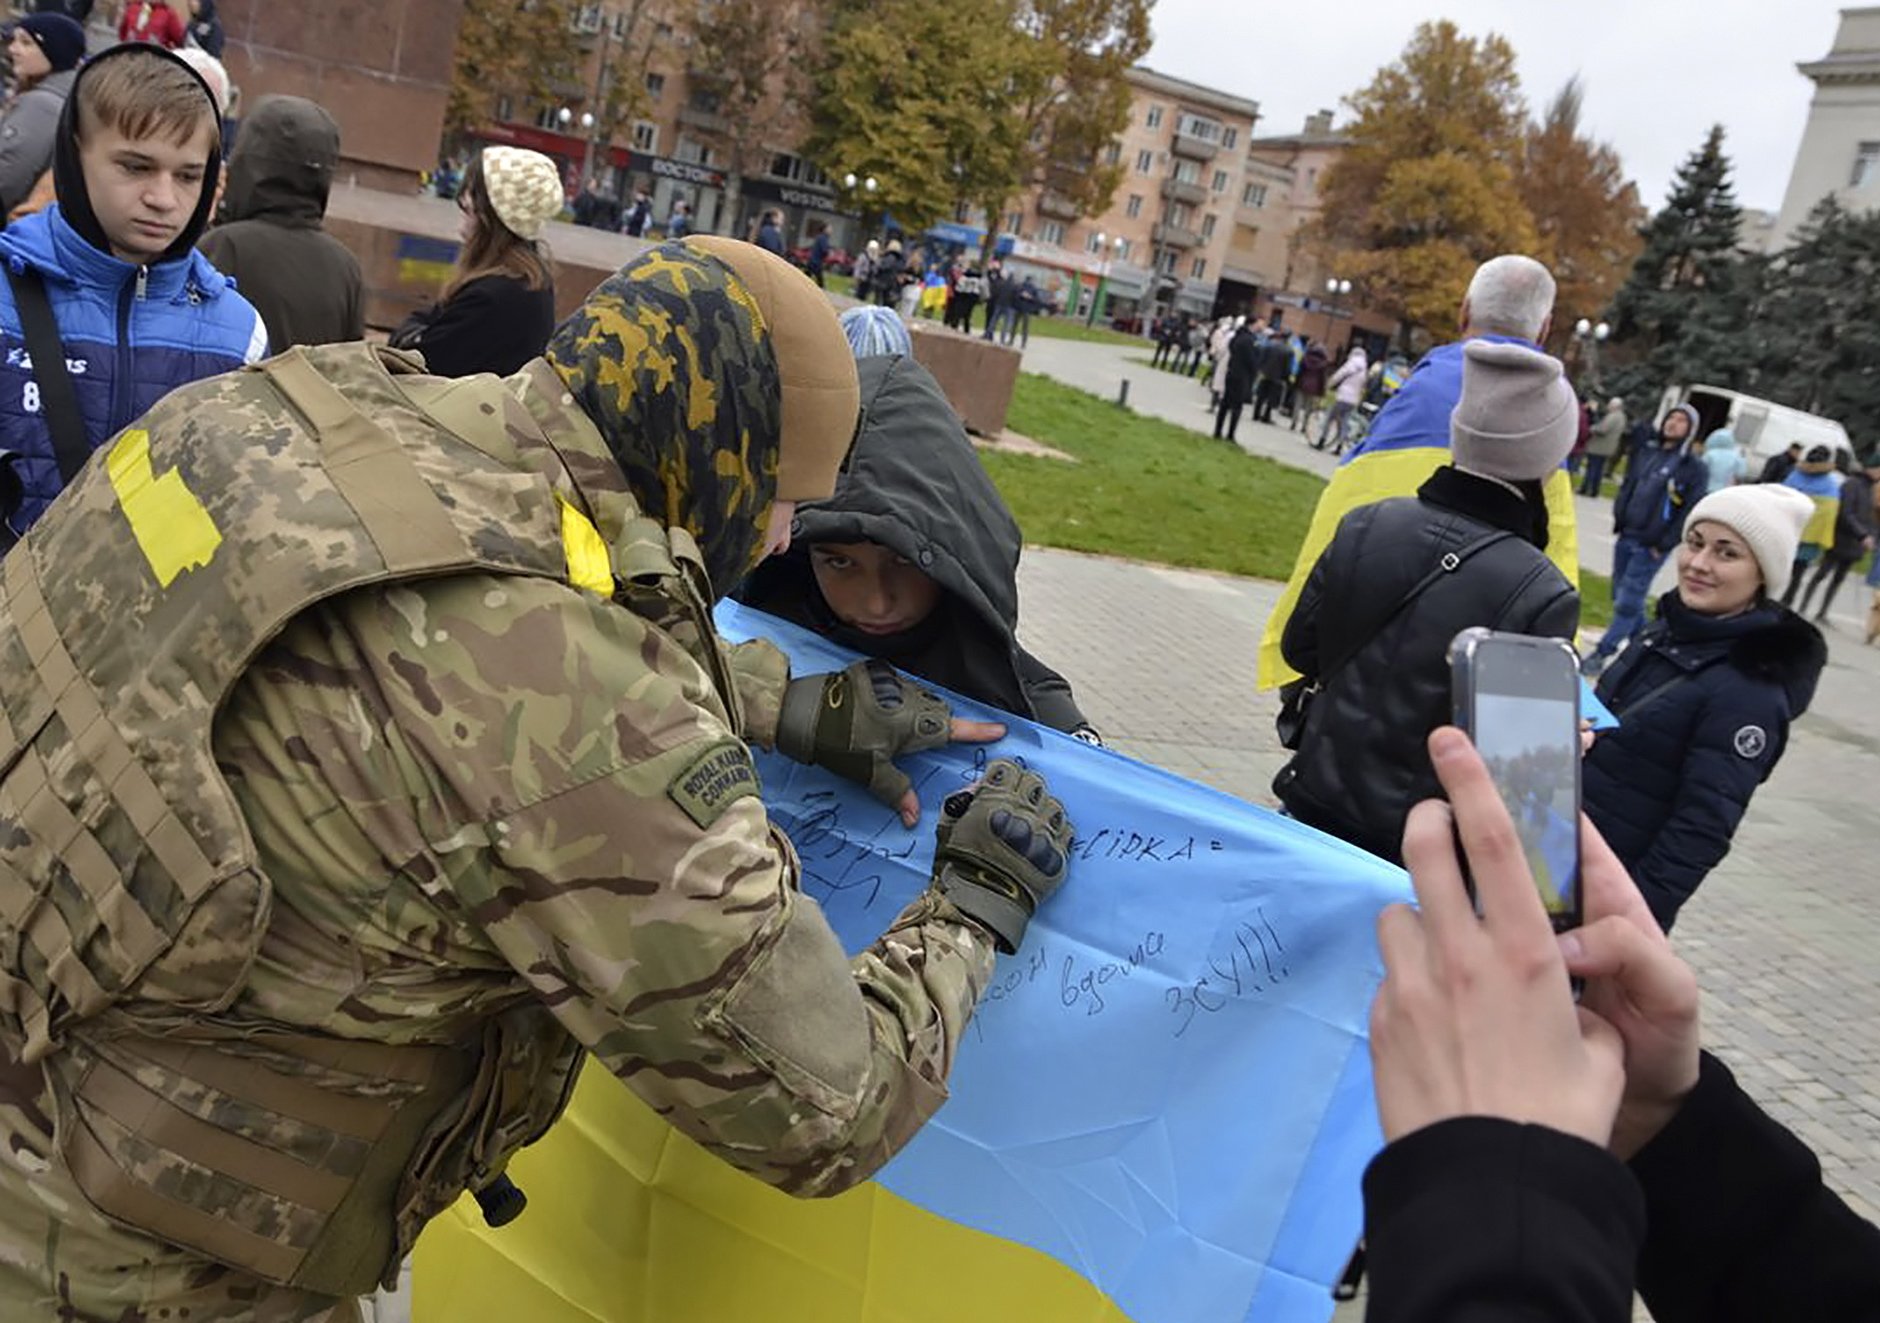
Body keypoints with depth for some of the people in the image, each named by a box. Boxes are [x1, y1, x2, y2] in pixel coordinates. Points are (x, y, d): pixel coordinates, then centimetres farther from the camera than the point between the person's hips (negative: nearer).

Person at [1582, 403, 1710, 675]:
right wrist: (1619, 521, 5)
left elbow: (1692, 512, -9)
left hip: (1651, 547, -6)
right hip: (1625, 538, 6)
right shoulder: (1645, 454, 12)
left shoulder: (1694, 467, -5)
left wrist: (1663, 545, -12)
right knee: (1622, 597, 11)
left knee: (1628, 602, -6)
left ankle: (1602, 653, -1)